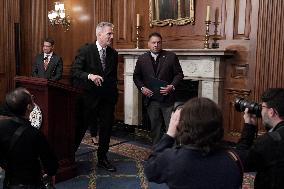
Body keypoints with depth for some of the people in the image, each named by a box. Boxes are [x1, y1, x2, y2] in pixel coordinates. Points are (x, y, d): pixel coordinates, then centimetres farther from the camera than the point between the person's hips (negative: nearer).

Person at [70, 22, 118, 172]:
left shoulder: (113, 54, 8)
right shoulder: (85, 50, -7)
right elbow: (74, 72, -12)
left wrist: (114, 93, 13)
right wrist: (89, 76, -28)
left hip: (107, 98, 5)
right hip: (89, 97, -4)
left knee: (106, 129, 10)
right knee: (80, 128, 6)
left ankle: (102, 158, 26)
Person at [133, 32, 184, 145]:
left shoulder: (171, 57, -1)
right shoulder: (142, 59, 6)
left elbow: (179, 74, 1)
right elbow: (136, 76, 12)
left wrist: (172, 86, -14)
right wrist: (142, 88, -5)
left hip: (167, 99, -2)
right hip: (151, 99, 2)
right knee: (155, 128, 13)